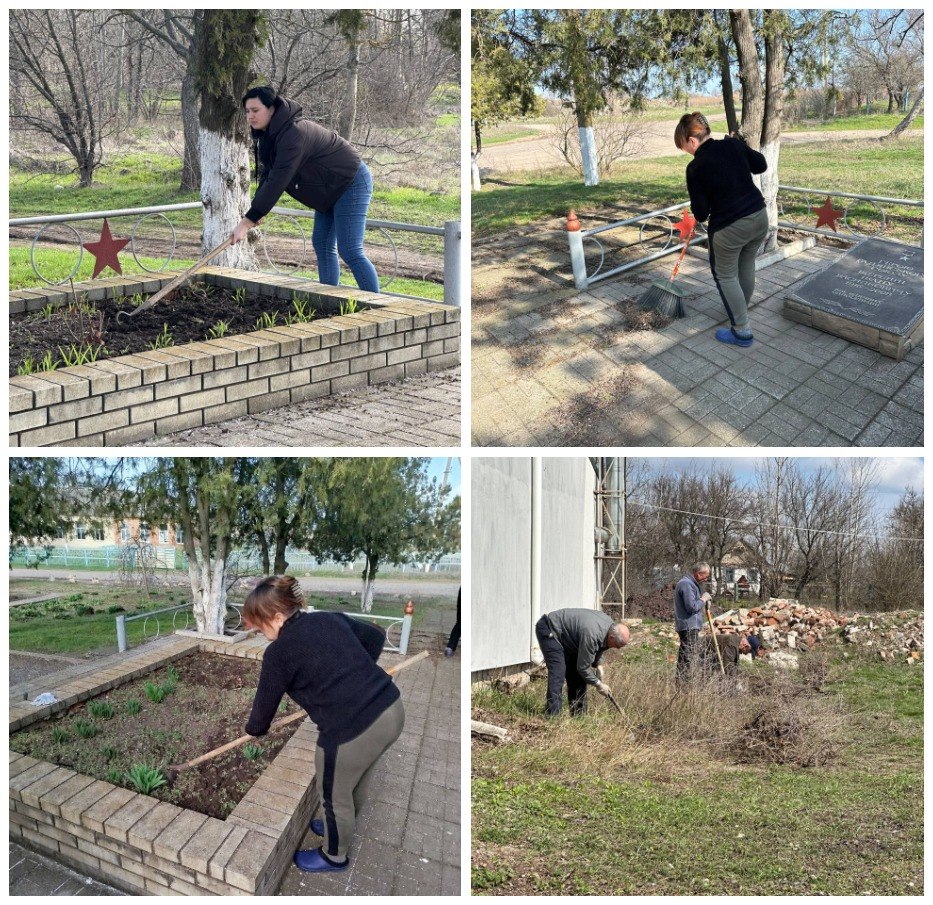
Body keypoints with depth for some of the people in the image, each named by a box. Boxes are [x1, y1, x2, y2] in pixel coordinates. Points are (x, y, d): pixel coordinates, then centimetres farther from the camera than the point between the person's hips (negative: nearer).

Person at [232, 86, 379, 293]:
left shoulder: (294, 134, -28)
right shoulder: (270, 134, 4)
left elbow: (278, 181, -33)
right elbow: (268, 175, 5)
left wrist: (248, 221, -32)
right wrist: (255, 212, -9)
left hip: (352, 183, -10)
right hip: (332, 189, 11)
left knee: (350, 250, -14)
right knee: (322, 244, 9)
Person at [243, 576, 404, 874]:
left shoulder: (279, 652, -7)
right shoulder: (331, 618, 10)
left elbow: (266, 701, 7)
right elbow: (375, 636, 23)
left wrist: (254, 729, 28)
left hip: (352, 730, -7)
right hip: (392, 709, 7)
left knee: (335, 796, 21)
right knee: (357, 782, 33)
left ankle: (334, 856, 45)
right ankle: (342, 827, 58)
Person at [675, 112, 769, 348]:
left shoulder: (695, 167, -14)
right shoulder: (733, 144, -1)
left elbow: (700, 211, -9)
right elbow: (761, 165, 12)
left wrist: (700, 216, 15)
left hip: (729, 228, -6)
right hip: (759, 217, 6)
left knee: (725, 276, 10)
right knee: (746, 266, 24)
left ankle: (742, 332, 13)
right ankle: (741, 310, 45)